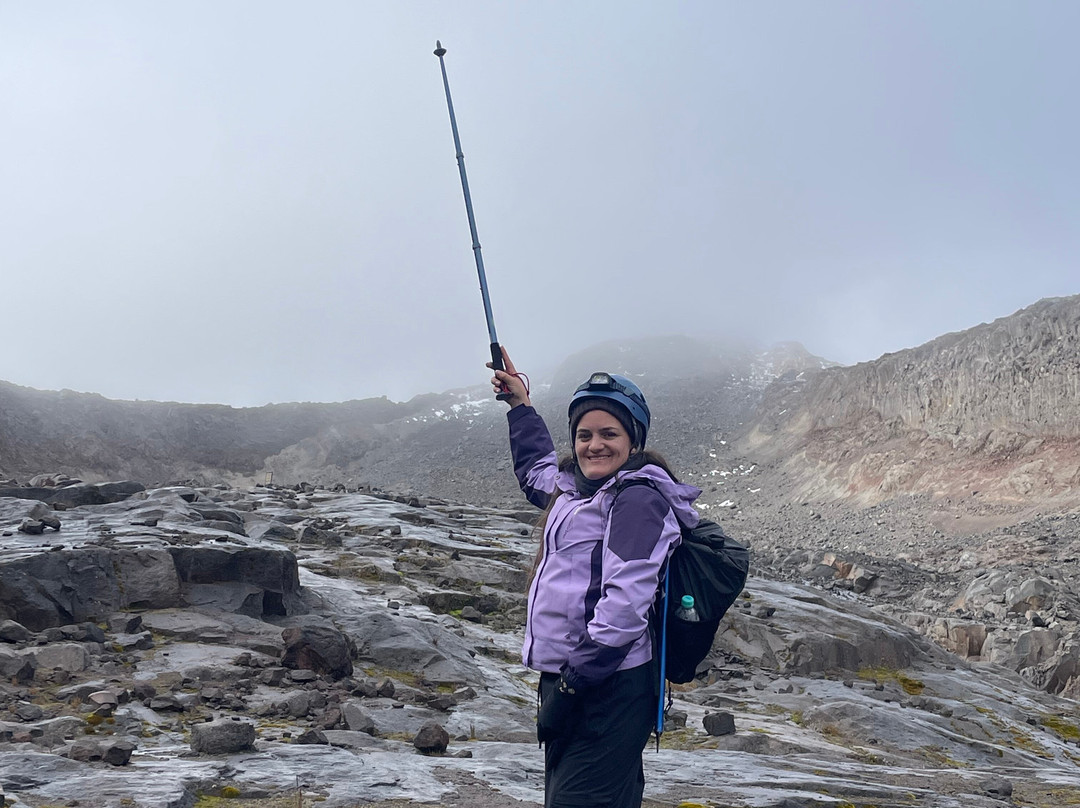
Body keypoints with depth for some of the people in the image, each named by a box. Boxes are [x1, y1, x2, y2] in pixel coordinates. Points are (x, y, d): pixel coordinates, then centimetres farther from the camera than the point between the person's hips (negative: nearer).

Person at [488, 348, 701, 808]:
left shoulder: (638, 498, -11)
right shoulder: (577, 490, 17)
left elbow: (625, 602, -21)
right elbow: (536, 471, 43)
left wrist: (577, 677, -22)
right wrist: (520, 406, 45)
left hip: (606, 690, -10)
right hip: (569, 680, 10)